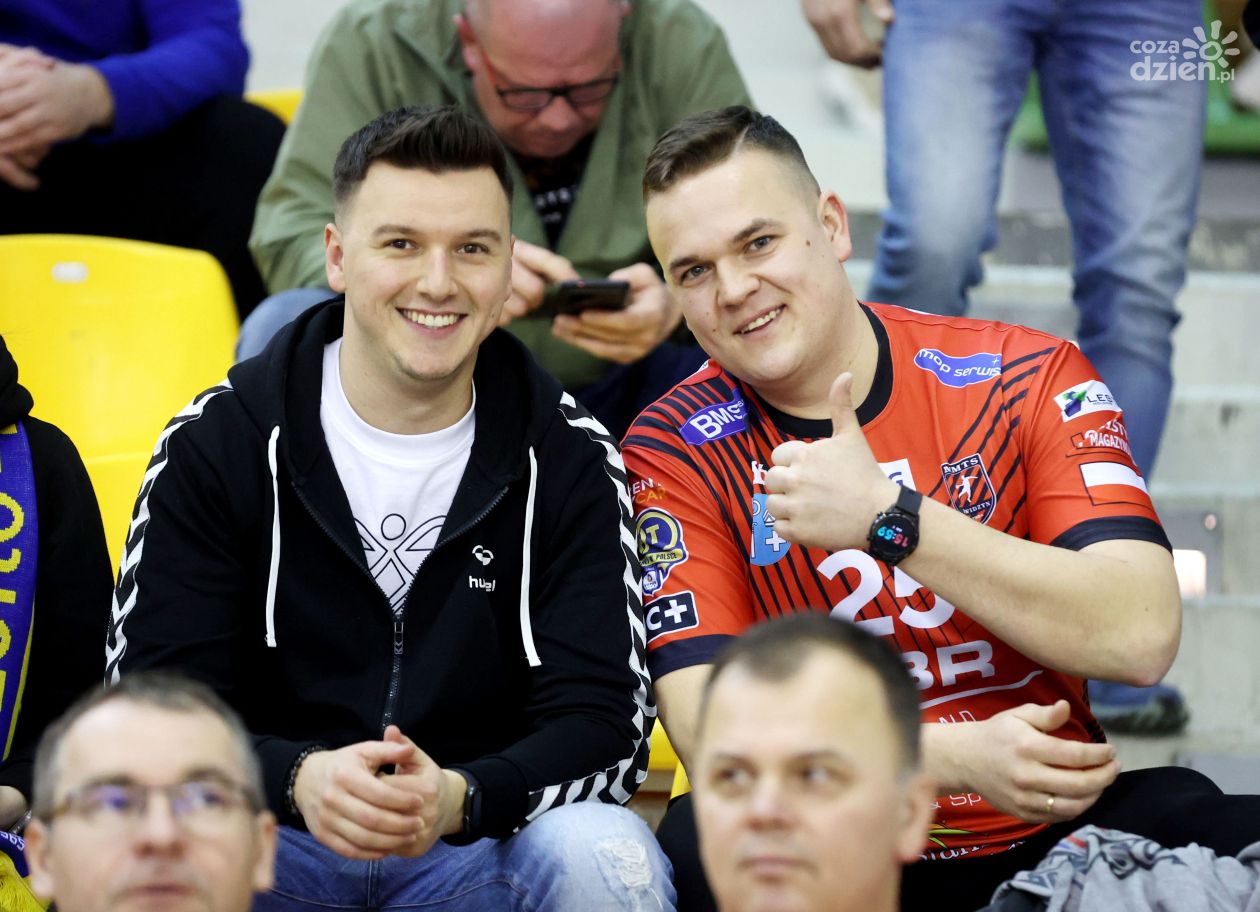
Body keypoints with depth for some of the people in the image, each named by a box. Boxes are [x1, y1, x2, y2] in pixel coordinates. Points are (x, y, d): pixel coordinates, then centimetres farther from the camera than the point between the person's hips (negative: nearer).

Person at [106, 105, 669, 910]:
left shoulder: (571, 459, -1)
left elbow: (603, 722, -8)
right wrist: (299, 780, -28)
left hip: (486, 843, 1)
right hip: (272, 839, 0)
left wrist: (459, 799, -30)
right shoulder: (214, 444, -1)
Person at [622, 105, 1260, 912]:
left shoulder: (1027, 381, -3)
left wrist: (886, 518, -24)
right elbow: (708, 725, -13)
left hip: (1049, 828, 1)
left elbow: (1140, 636, -16)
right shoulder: (675, 453, -3)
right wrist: (962, 758, -27)